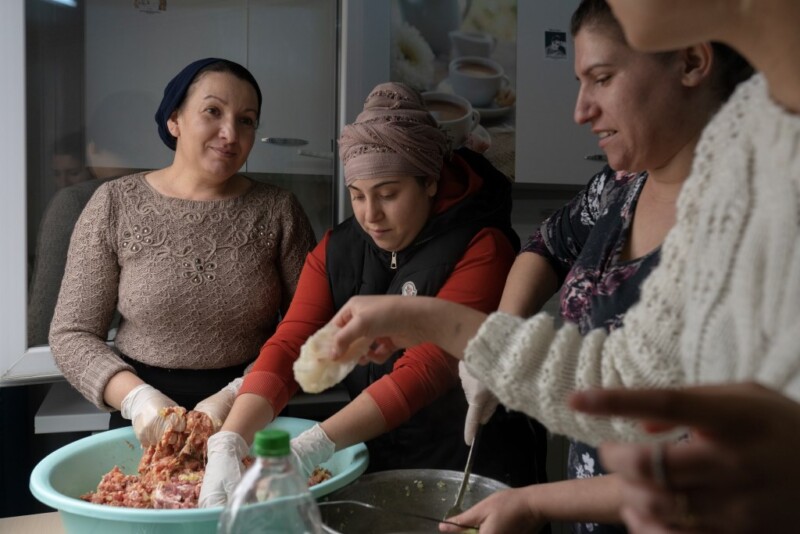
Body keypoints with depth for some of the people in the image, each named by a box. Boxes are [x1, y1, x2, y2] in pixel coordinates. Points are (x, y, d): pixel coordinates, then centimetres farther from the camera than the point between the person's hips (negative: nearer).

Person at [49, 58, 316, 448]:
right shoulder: (115, 205, 1)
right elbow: (71, 335, 2)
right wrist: (136, 396, -13)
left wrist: (237, 397, -13)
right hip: (147, 428, 1)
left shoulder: (279, 210, 1)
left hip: (253, 423, 0)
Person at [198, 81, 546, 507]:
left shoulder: (481, 249, -17)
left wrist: (311, 448, -32)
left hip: (474, 472, -4)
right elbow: (288, 346, -10)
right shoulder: (337, 250, -1)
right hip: (376, 466, 4)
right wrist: (228, 442, -25)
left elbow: (423, 371, -25)